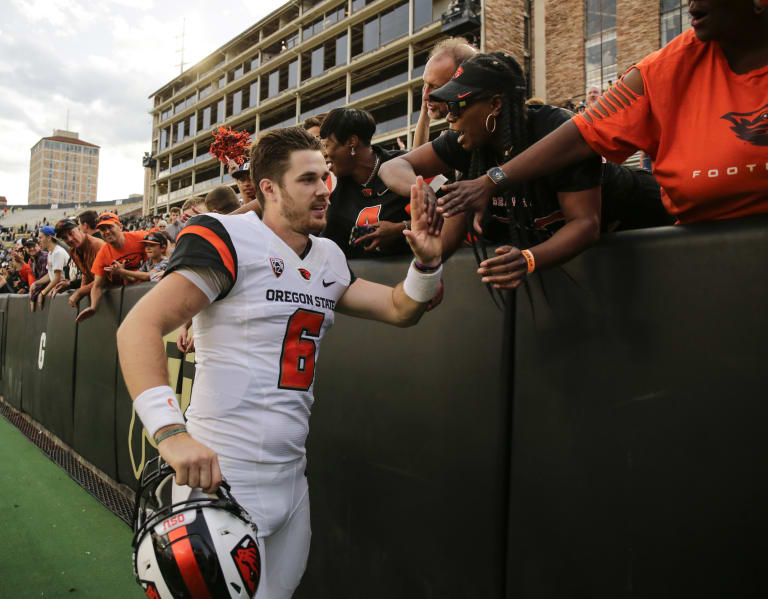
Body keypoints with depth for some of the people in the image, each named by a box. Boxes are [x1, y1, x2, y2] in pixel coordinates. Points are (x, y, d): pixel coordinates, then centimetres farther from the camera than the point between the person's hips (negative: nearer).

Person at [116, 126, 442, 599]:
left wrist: (427, 260, -7)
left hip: (293, 476, 7)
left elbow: (400, 309, 13)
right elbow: (140, 327, -20)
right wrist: (171, 432, -31)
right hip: (223, 474, -7)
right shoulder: (231, 240, -13)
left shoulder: (329, 259, 9)